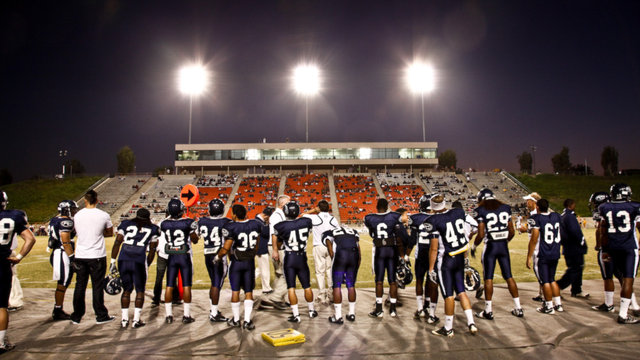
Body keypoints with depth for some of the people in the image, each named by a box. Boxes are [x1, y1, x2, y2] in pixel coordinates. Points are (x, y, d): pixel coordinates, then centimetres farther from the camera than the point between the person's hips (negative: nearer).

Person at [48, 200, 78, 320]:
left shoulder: (54, 220, 14)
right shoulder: (66, 222, -16)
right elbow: (66, 242, -21)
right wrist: (72, 257, -19)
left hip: (56, 253, 10)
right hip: (63, 255, -10)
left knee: (63, 283, 17)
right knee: (63, 284, 0)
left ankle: (58, 310, 25)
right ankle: (58, 311, 9)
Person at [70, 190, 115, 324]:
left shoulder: (77, 215, -1)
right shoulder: (104, 216, -9)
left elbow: (78, 232, 14)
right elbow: (110, 233, 5)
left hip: (80, 256, 3)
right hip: (97, 256, -3)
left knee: (80, 286, 13)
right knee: (97, 286, 5)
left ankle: (77, 316, 22)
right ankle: (101, 316, 14)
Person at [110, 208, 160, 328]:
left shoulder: (126, 224, 13)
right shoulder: (152, 229, 12)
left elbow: (117, 243, 5)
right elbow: (152, 250, 12)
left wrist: (113, 262, 7)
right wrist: (147, 265, 21)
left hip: (123, 261, 2)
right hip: (139, 262, -2)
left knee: (126, 290, 17)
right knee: (140, 291, 13)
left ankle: (124, 320, 19)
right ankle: (136, 320, 13)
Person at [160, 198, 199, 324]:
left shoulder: (164, 223, -7)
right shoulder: (188, 222, -15)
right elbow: (195, 240, -4)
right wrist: (195, 227, 10)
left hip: (171, 257, 3)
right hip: (185, 256, -2)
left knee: (169, 286, 10)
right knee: (186, 286, 4)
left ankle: (169, 315, 15)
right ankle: (186, 315, 8)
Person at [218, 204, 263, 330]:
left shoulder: (231, 227, -18)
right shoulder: (255, 225, -4)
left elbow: (226, 249, -17)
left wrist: (218, 257, 2)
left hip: (236, 262, -3)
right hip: (250, 262, 3)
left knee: (235, 291, 12)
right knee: (249, 292, 10)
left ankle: (236, 320, 23)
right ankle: (247, 321, 10)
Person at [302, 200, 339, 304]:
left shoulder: (314, 218, -8)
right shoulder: (333, 219, 4)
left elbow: (304, 215, 7)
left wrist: (313, 210, 13)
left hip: (319, 247, -3)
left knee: (320, 271, 4)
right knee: (330, 270, 11)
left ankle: (322, 296, 8)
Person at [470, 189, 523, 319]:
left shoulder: (481, 211, -8)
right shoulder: (505, 208, 6)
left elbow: (481, 235, -12)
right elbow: (512, 232, 8)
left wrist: (473, 246, 4)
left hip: (490, 246, -4)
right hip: (503, 246, 4)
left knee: (488, 278, 3)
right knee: (509, 276, 13)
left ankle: (488, 311, 8)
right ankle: (518, 308, 19)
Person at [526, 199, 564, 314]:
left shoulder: (536, 218, -14)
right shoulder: (556, 216, 3)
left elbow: (534, 239, -17)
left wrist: (529, 256, -12)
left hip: (541, 255, -6)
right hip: (555, 254, 6)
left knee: (545, 281, 3)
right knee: (552, 279, 20)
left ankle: (549, 307, 10)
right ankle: (558, 304, 24)